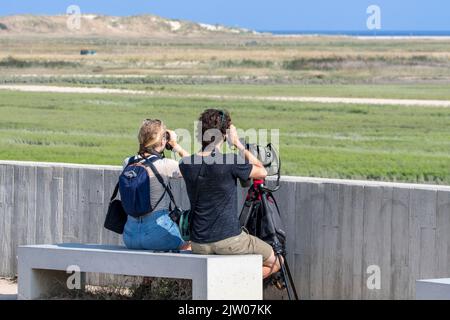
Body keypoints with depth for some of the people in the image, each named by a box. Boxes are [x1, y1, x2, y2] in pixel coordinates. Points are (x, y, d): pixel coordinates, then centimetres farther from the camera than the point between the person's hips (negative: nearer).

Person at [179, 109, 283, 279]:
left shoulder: (186, 165, -2)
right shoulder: (231, 162, -16)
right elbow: (262, 172, 2)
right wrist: (237, 143, 3)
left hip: (199, 245, 6)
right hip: (229, 242, -6)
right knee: (275, 263, 15)